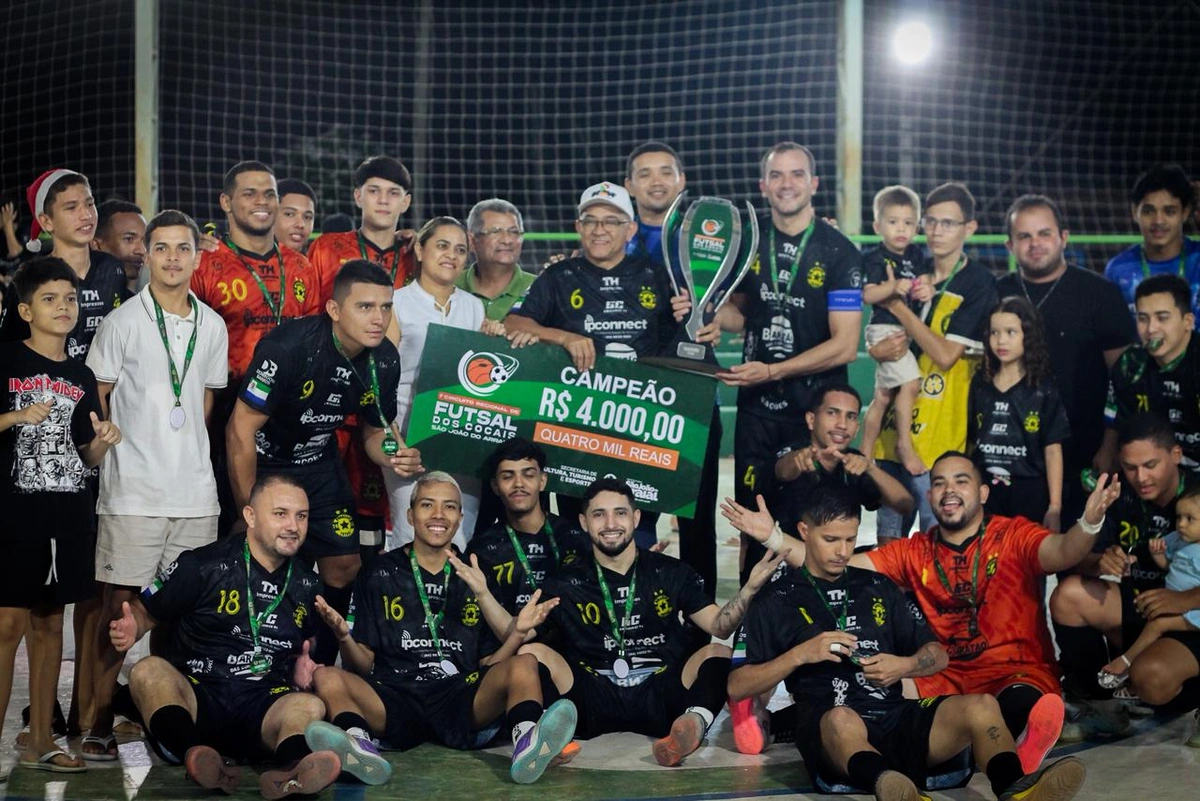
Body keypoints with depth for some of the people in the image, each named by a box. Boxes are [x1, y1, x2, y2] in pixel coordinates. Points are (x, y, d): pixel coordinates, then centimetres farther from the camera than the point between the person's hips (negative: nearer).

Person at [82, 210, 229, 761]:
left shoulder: (212, 326, 10)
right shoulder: (123, 322, -4)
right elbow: (96, 402, 1)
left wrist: (188, 455, 12)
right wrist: (115, 453, 1)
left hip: (195, 490, 4)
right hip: (133, 491, -4)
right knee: (119, 608, -2)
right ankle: (101, 725, 6)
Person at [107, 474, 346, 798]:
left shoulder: (307, 586, 14)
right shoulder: (201, 566, 2)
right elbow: (145, 612, 6)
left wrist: (304, 667, 8)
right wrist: (129, 632, -17)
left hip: (262, 710, 2)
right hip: (194, 697, -2)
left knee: (309, 705, -29)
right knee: (149, 671, -31)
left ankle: (293, 769, -65)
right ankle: (196, 757, -61)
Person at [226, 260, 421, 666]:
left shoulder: (384, 360, -12)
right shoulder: (289, 346, -30)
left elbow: (375, 432, 5)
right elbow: (241, 430, -24)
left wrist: (395, 457, -20)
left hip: (319, 463, 5)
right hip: (262, 463, -5)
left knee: (344, 566, 3)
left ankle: (322, 666, 22)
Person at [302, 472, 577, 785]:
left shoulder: (475, 578, 17)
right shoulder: (380, 575, 13)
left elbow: (487, 665, 15)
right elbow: (364, 666, 11)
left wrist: (517, 633, -4)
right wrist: (344, 638, -11)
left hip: (463, 700, 1)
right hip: (395, 700, 0)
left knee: (524, 665, -23)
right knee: (328, 678, -24)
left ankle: (527, 743, -54)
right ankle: (359, 747, -55)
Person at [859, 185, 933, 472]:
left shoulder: (915, 254, 10)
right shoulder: (875, 258, -10)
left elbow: (924, 281, 14)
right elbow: (867, 295, -18)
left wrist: (926, 289, -9)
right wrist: (893, 287, -33)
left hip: (907, 329, 7)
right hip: (885, 328, -7)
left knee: (883, 396, 12)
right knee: (910, 382, -20)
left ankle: (866, 453, 20)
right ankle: (904, 444, -7)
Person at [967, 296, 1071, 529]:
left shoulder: (1044, 388, -3)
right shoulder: (979, 383, 7)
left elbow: (1053, 450, -5)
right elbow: (970, 442, 12)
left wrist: (1055, 507, -9)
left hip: (1029, 495, -3)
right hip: (983, 493, 3)